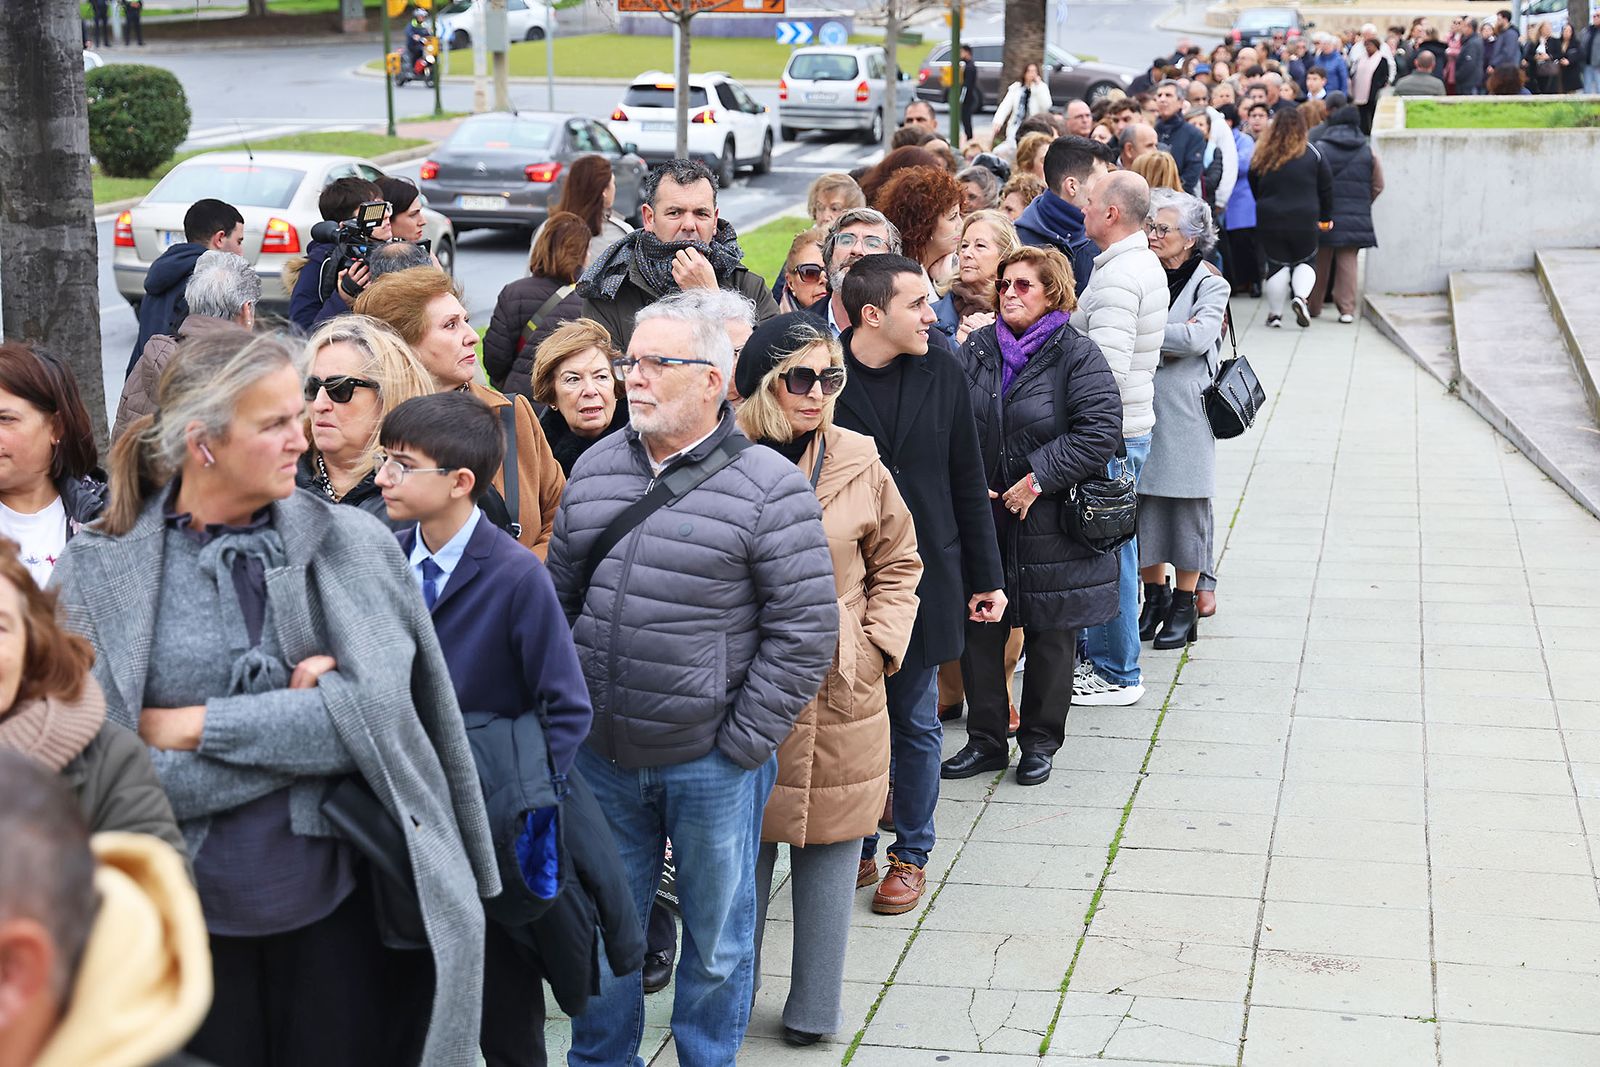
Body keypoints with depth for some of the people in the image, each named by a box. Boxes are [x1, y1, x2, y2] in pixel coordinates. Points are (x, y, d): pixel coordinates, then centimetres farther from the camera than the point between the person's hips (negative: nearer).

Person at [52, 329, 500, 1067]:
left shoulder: (351, 545, -3)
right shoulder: (97, 576, -5)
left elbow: (374, 711, -14)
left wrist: (196, 726, -14)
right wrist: (295, 722, -15)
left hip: (334, 903, 1)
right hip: (183, 916, 0)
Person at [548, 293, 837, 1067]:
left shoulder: (769, 488, -12)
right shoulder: (595, 470, 5)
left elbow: (805, 631, -12)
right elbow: (560, 595, 15)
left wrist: (743, 743, -12)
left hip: (712, 764, -4)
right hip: (602, 755, 4)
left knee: (715, 936, 12)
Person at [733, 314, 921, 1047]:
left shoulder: (859, 465, 1)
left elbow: (898, 565, 12)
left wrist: (878, 644, 1)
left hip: (839, 695, 2)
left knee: (830, 847, 9)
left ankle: (813, 1011, 23)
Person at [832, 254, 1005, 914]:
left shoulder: (940, 374, 1)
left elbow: (967, 482, 7)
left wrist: (986, 578, 8)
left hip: (923, 577, 2)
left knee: (916, 722, 12)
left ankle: (911, 855, 27)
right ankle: (856, 850, 27)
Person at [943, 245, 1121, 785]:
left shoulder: (1077, 355, -8)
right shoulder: (976, 349, 5)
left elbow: (1101, 431, -16)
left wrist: (1038, 479, -18)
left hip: (1051, 521, -4)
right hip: (980, 518, 4)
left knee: (1050, 636, 7)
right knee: (978, 630, 8)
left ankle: (1040, 741, 23)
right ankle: (985, 740, 21)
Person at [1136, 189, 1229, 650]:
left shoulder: (1210, 284, -1)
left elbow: (1198, 337, -17)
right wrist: (1170, 338, -11)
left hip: (1184, 413, -3)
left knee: (1185, 507, 2)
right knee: (1143, 505, 7)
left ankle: (1185, 605, 13)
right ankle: (1155, 596, 21)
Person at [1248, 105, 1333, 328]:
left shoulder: (1262, 156, -1)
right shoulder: (1313, 154, -4)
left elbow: (1254, 189, 9)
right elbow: (1326, 188, 1)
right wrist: (1326, 217, 13)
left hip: (1269, 220, 1)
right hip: (1304, 220, -1)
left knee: (1276, 265, 11)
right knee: (1305, 261, 15)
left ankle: (1275, 313, 12)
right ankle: (1300, 297, -9)